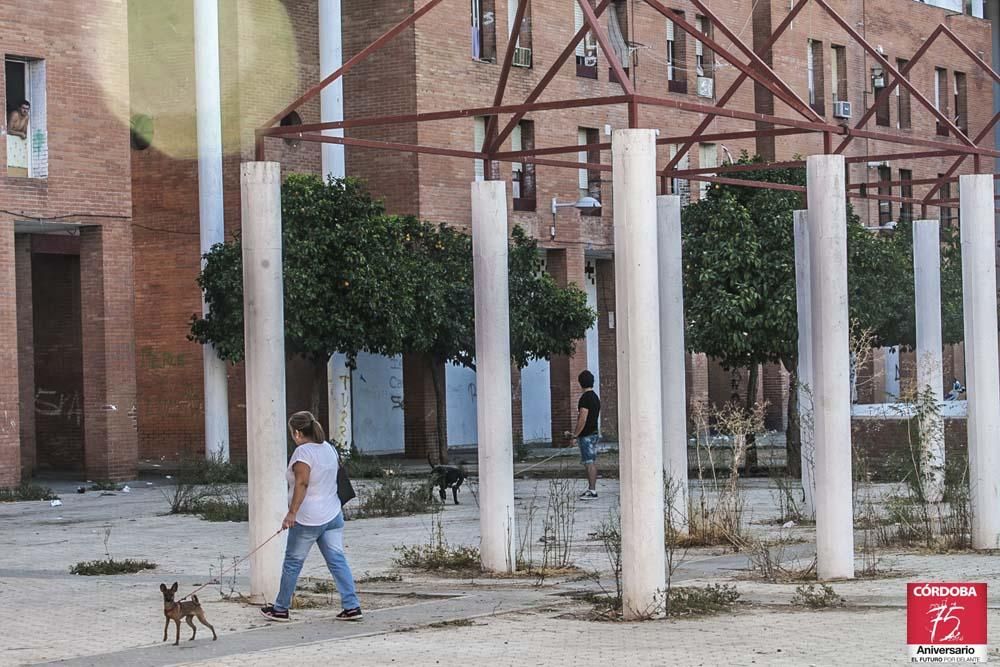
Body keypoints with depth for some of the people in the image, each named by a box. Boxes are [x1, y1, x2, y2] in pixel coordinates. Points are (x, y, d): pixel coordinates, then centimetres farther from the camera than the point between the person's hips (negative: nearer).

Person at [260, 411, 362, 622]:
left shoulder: (303, 452, -16)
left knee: (292, 563, 6)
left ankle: (280, 609, 17)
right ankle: (352, 607, -2)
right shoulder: (329, 448, 9)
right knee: (338, 561, 5)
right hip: (333, 515, 7)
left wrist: (292, 512, -28)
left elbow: (302, 483, -26)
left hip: (308, 519, -7)